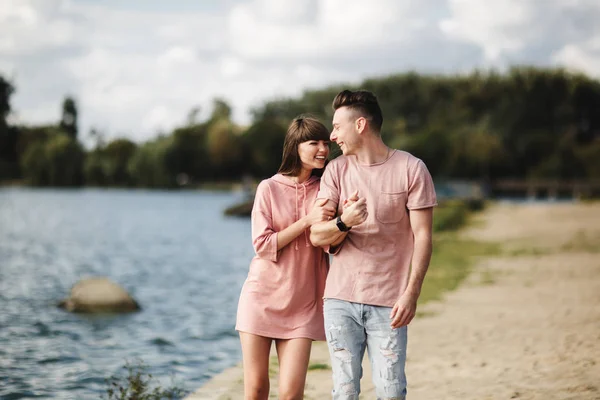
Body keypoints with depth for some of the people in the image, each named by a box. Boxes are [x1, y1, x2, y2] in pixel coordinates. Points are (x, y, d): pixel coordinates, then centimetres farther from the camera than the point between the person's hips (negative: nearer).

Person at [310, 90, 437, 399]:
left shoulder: (411, 169, -1)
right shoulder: (337, 170, 7)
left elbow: (422, 236, -2)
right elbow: (316, 236, 2)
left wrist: (411, 293, -11)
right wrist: (344, 222, -20)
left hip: (388, 303, -2)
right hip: (340, 298, 2)